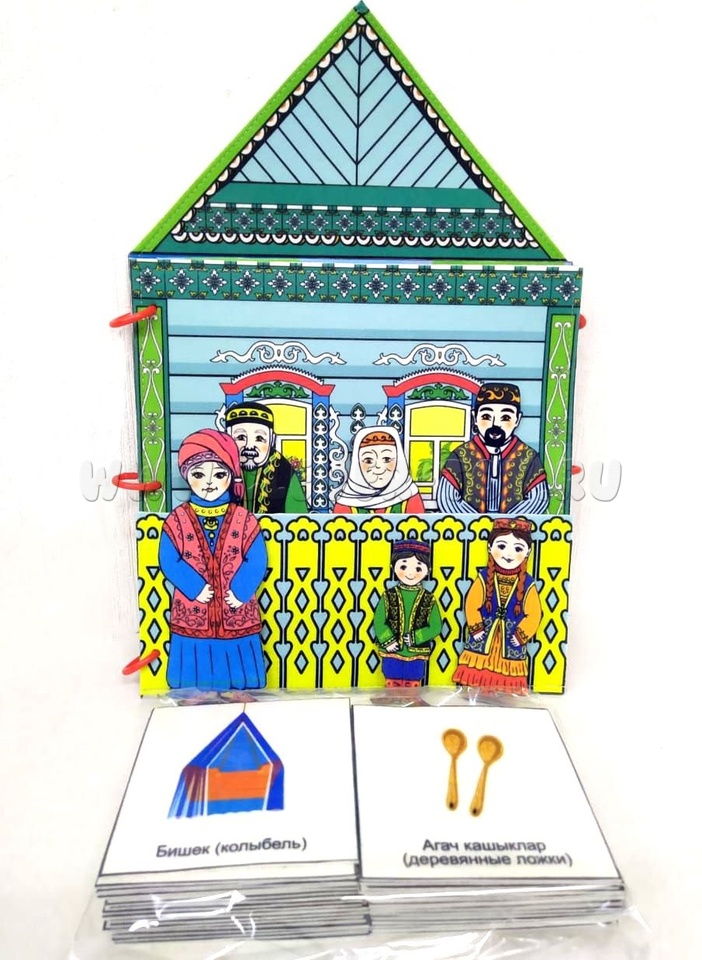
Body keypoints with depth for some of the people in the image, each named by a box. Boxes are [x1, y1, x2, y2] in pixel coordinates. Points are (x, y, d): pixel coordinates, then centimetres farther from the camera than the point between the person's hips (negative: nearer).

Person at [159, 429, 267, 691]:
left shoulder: (244, 519, -2)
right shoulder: (177, 519, -2)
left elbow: (256, 561, -6)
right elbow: (169, 561, -6)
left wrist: (240, 592, -18)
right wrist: (194, 588, -17)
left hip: (237, 615, 0)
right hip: (192, 615, 0)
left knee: (241, 680, 10)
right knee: (194, 683, 10)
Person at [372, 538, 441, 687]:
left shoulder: (429, 599, -3)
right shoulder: (389, 596, -3)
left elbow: (435, 627, -5)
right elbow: (379, 622, -4)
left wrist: (415, 638, -16)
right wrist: (388, 641, -17)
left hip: (416, 655, 0)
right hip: (392, 654, 0)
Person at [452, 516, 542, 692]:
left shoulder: (528, 583, -2)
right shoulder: (484, 577, -3)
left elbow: (533, 614, -2)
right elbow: (471, 605, -3)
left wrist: (521, 635, -9)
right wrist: (476, 628, -10)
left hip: (510, 642, 0)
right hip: (483, 637, 0)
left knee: (508, 687, 4)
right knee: (475, 679, 2)